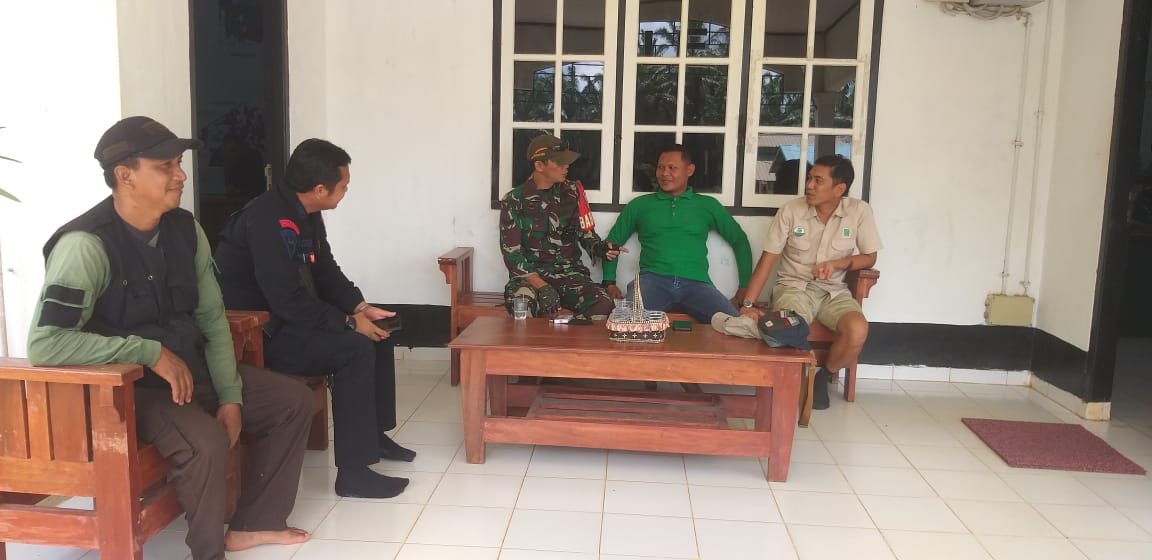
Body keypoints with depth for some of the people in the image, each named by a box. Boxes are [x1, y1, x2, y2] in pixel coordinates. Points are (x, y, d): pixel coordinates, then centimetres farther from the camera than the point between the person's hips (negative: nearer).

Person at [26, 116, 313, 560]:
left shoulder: (185, 229, -1)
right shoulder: (86, 244, -22)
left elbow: (212, 318, 4)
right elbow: (44, 344, -29)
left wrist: (230, 396, -4)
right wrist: (150, 352, -28)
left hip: (192, 367, 8)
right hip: (125, 385, -7)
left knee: (293, 400, 4)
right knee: (206, 440, -32)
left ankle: (251, 524, 14)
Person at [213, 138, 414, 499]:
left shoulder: (306, 215, 5)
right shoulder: (269, 220, -26)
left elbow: (326, 272, 12)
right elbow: (287, 299, -30)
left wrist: (360, 307, -3)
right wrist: (349, 322, -22)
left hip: (286, 316, 10)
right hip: (256, 330, -10)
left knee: (378, 335, 7)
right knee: (356, 350, -25)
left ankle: (375, 434, 18)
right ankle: (353, 471, -20)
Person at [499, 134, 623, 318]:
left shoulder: (572, 192, 9)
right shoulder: (514, 201, -1)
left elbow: (586, 234, 16)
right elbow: (512, 254, -6)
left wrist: (600, 248, -10)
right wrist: (542, 287, -21)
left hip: (571, 275, 3)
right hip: (530, 275, -3)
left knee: (603, 305, -27)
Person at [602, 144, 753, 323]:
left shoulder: (708, 205, 18)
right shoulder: (640, 205, 18)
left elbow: (739, 240, 23)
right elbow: (613, 241, 22)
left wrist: (745, 285, 14)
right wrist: (610, 281, 8)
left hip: (696, 283, 1)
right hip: (653, 279, 0)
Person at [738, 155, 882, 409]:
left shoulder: (859, 211, -5)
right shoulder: (791, 210, -8)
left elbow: (870, 257, 3)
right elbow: (767, 259, -7)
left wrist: (838, 263, -17)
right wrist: (747, 303, -16)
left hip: (834, 291, 2)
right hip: (794, 286, -2)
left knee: (858, 331, -28)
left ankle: (823, 377, 2)